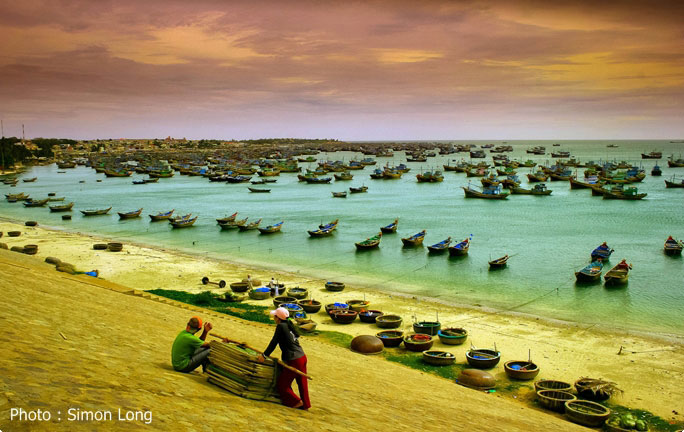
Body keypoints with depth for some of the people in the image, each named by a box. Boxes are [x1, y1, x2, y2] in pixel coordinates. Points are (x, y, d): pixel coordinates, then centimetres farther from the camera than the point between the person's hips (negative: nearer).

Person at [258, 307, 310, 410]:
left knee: (282, 384, 7)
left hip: (293, 361, -9)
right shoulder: (289, 325, 13)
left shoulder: (281, 326, -11)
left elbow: (274, 342, -11)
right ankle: (305, 404, 29)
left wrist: (264, 355, -5)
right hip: (302, 357, 9)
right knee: (302, 382, 19)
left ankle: (296, 402, 14)